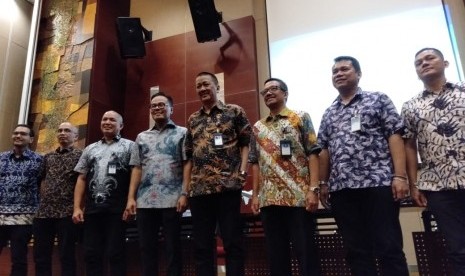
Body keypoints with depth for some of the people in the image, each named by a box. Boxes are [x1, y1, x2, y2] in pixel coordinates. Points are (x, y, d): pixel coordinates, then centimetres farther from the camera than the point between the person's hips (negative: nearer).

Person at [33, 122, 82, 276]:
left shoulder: (80, 155, 0)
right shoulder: (48, 157, 17)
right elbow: (43, 181, 20)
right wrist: (43, 203, 9)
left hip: (67, 213, -5)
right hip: (44, 212, 6)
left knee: (66, 256, 2)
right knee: (40, 256, 11)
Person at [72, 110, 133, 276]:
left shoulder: (129, 146, 5)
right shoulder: (90, 149, 18)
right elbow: (81, 179, 15)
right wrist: (77, 207, 6)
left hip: (117, 209, -4)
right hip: (92, 209, 5)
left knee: (115, 254, 1)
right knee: (91, 254, 9)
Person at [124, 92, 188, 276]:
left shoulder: (182, 133, 7)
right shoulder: (142, 137, 19)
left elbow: (187, 165, 0)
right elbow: (137, 168, 14)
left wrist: (184, 194, -10)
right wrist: (131, 198, 5)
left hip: (172, 200, -4)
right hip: (145, 201, 4)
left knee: (173, 249, 3)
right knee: (146, 249, 8)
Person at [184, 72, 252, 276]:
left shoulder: (234, 111, 7)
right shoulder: (193, 120, 19)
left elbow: (246, 143, 3)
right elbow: (189, 157, 18)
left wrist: (243, 171, -12)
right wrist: (186, 189, 10)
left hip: (228, 186, -4)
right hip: (199, 190, 4)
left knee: (232, 242, 0)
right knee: (201, 245, 8)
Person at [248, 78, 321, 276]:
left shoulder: (301, 118, 5)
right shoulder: (258, 127, 16)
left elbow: (312, 154, -3)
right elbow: (256, 163, 16)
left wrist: (313, 188, -12)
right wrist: (255, 194, 9)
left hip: (298, 196, -4)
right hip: (269, 199, 4)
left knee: (305, 252, 1)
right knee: (276, 255, 10)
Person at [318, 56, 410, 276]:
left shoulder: (378, 100, 8)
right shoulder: (328, 114, 19)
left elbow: (395, 136, -1)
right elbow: (324, 150, 16)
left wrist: (400, 176, -11)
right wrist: (324, 184, 9)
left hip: (378, 183, -4)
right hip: (341, 189, 4)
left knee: (389, 248, -1)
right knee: (356, 251, 8)